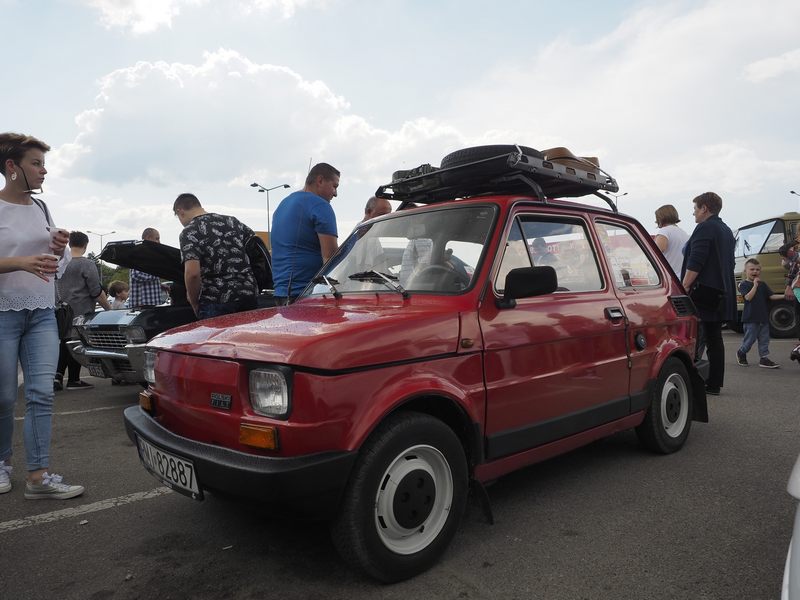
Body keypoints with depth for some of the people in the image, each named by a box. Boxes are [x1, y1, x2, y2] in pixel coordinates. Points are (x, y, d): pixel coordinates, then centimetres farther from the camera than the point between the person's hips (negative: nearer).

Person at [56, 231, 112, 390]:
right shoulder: (87, 264, -11)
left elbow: (57, 288, 17)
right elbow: (97, 292, -14)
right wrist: (109, 307, -5)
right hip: (81, 311, -6)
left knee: (65, 344, 15)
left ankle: (58, 375, 6)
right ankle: (73, 380, 6)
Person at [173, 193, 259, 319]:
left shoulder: (189, 232, -5)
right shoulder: (232, 221, 13)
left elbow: (192, 273, -16)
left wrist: (194, 304, -1)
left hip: (216, 302, -5)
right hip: (249, 296, 5)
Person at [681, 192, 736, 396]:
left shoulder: (705, 228, -10)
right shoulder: (726, 230, 21)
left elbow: (695, 262, -19)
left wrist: (684, 287, -17)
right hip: (721, 293, 10)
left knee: (694, 339, -9)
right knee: (714, 339, 11)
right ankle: (714, 383, 15)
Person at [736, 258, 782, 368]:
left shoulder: (763, 285, 12)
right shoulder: (744, 285, -6)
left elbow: (772, 296, 7)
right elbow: (748, 297, -19)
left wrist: (784, 296, -7)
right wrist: (755, 285, -21)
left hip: (763, 317, 6)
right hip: (750, 318, -6)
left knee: (764, 339, 6)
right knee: (750, 338, 1)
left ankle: (764, 358, 11)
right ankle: (741, 353, 23)